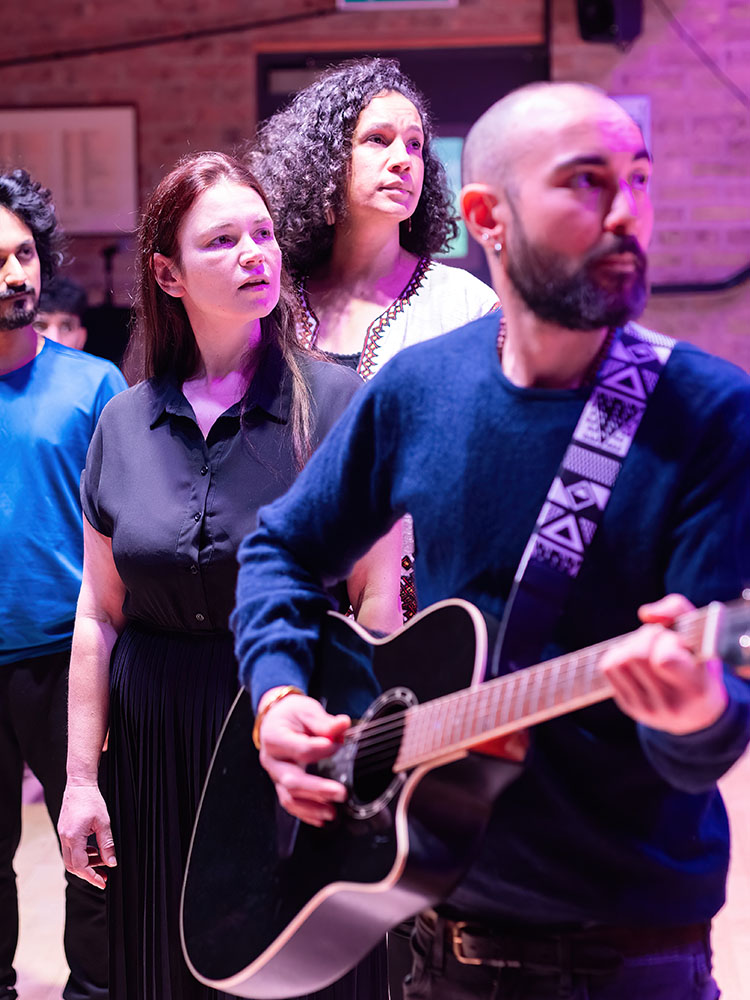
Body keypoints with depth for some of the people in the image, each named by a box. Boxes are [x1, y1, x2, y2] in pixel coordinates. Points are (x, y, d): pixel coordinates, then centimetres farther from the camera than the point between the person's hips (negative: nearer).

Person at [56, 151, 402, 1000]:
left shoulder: (339, 403, -6)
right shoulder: (126, 423, 5)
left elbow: (378, 599, -6)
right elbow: (100, 614, 8)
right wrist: (80, 778, 6)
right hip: (157, 746, 3)